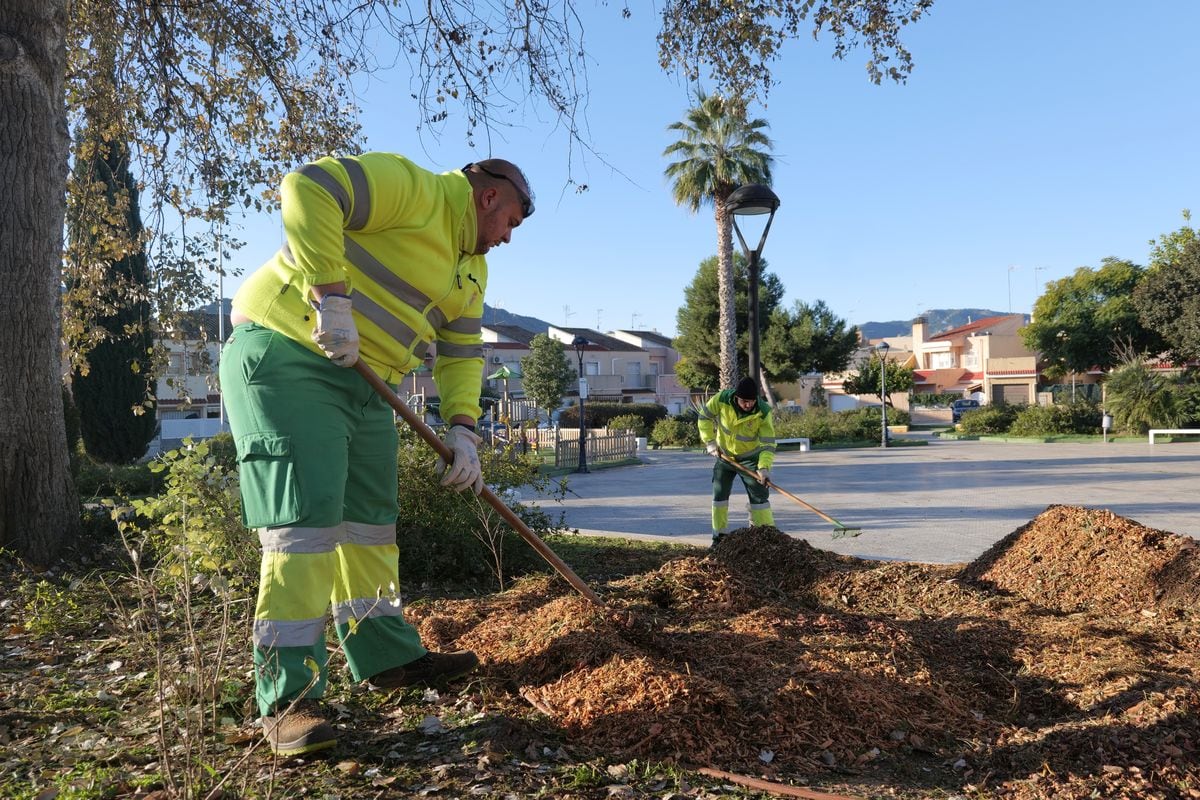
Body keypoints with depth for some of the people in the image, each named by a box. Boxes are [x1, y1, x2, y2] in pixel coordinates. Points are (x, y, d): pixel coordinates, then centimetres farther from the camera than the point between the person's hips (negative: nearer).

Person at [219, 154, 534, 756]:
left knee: (370, 520, 13)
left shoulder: (471, 268, 17)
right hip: (284, 354, -9)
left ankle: (386, 655, 26)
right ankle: (287, 697, -7)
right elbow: (307, 188, -24)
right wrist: (332, 299, -28)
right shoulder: (410, 188, -11)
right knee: (306, 518, -14)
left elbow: (461, 353, 15)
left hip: (363, 382, 10)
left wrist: (461, 429, 1)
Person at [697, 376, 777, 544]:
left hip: (750, 458, -2)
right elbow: (705, 416, -7)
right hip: (724, 455, 2)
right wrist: (710, 441, -12)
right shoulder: (721, 399, -24)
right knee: (719, 494, 7)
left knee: (759, 495, -6)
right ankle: (719, 537, 18)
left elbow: (768, 443, -27)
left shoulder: (763, 412, -27)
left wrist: (764, 467, -40)